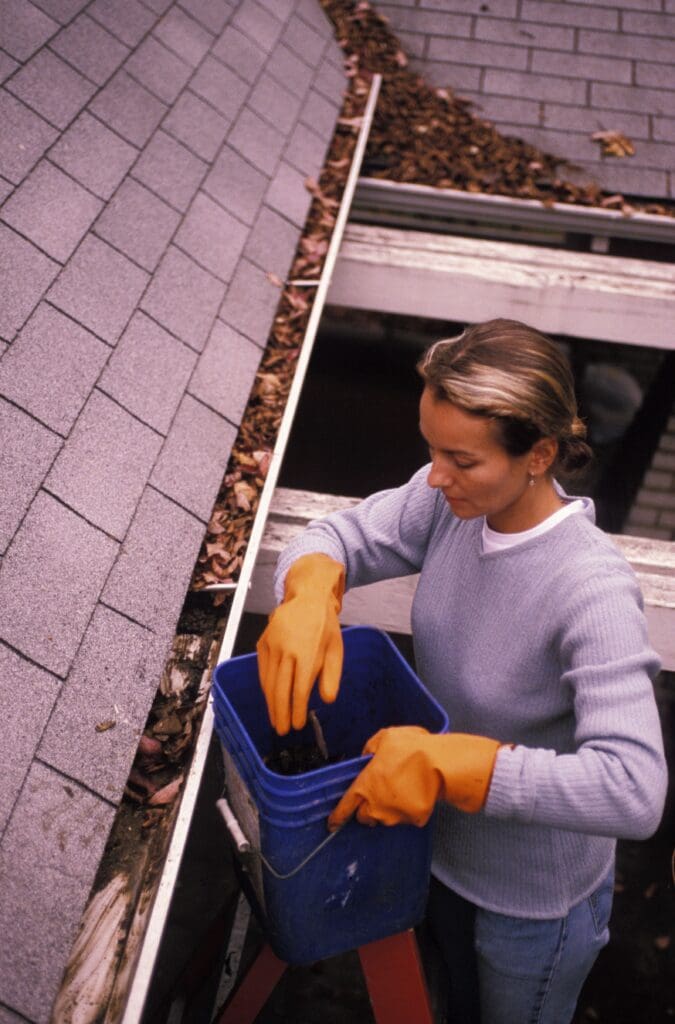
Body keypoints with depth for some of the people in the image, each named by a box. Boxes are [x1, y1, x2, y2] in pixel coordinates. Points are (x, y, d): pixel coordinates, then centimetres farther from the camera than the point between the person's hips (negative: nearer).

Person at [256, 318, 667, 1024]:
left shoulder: (591, 590, -37)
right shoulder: (454, 499, -20)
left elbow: (634, 791, -42)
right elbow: (341, 535, -10)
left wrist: (445, 763, -45)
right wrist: (310, 596, -33)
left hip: (534, 899, -5)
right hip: (442, 848, 5)